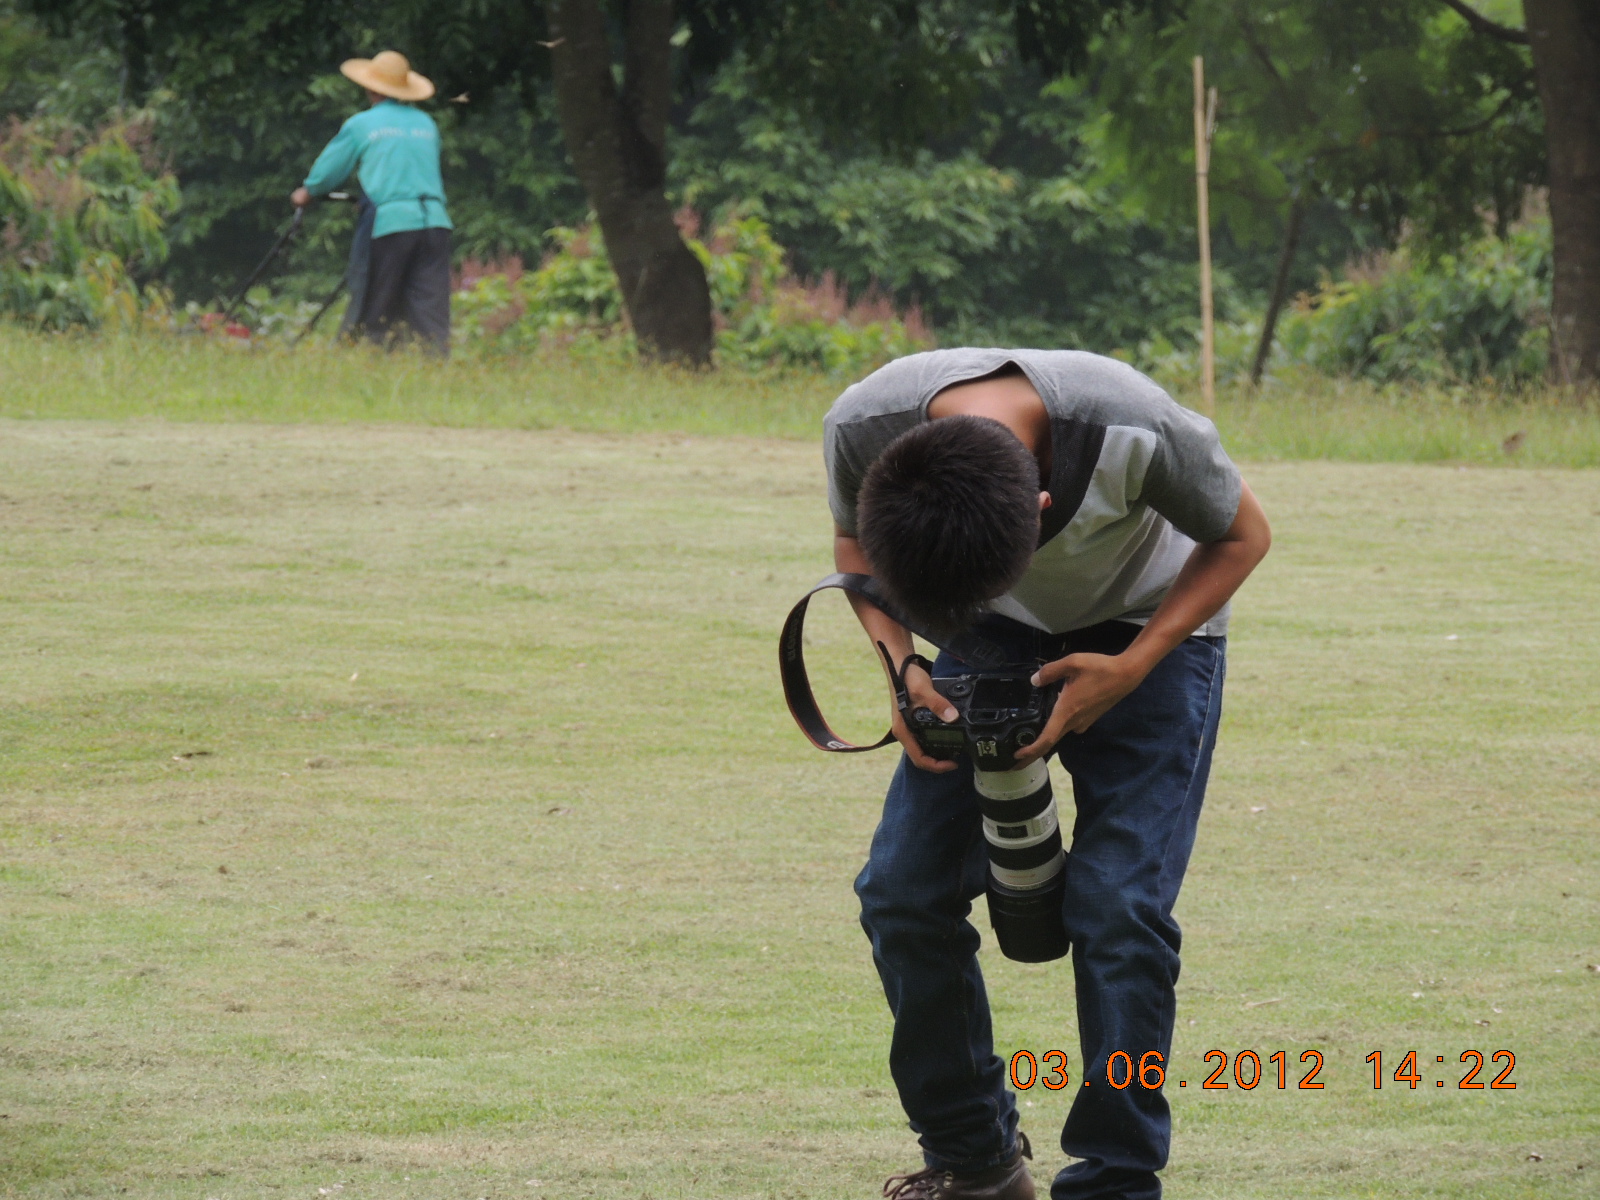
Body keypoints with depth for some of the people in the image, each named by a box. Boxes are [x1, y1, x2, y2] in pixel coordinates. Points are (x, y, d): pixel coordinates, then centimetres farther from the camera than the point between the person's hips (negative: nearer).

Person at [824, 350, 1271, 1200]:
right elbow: (853, 542, -4)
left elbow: (1241, 536, -16)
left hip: (1144, 631, -3)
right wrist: (901, 666, -21)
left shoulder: (1138, 432, -39)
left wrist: (1130, 668, -25)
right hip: (995, 639, 3)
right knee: (902, 891, -6)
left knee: (1117, 906, -17)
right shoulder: (863, 427, -31)